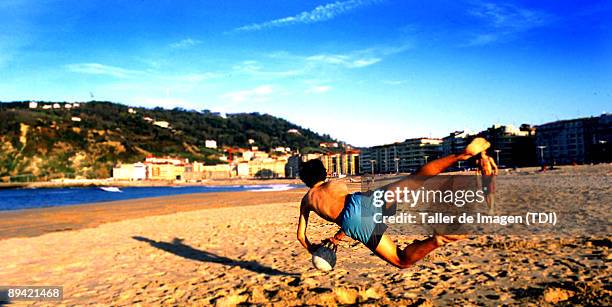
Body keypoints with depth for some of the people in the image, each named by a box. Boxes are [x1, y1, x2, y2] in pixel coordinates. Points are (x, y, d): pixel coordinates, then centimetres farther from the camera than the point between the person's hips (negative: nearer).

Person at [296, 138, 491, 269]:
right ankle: (463, 154, -13)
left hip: (354, 224, -1)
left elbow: (301, 234, 35)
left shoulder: (306, 200, 32)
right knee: (419, 178, 4)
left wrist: (312, 249, 56)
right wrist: (338, 236, 59)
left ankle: (436, 240, -27)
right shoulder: (337, 184, 36)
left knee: (403, 261, 2)